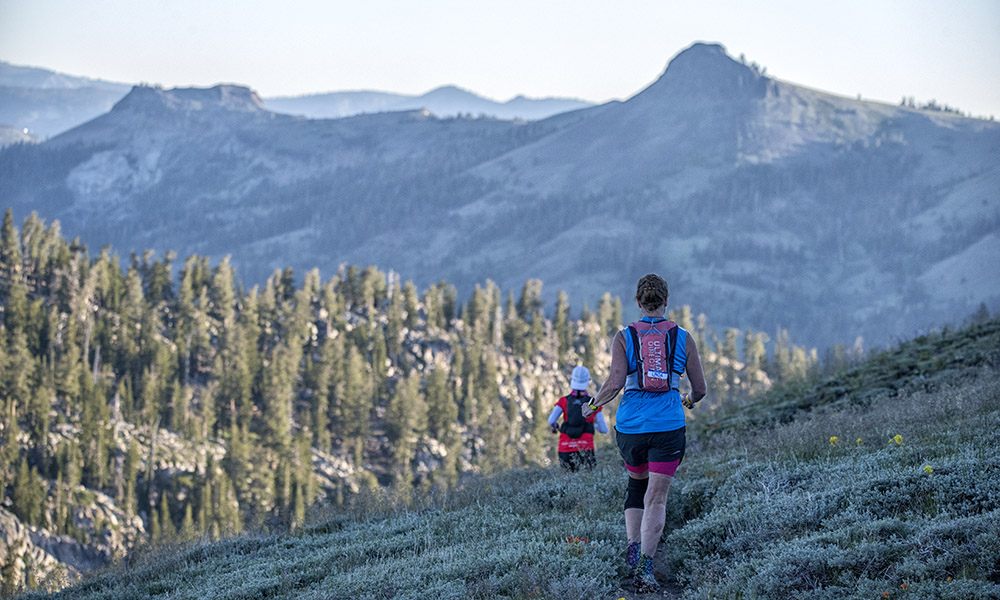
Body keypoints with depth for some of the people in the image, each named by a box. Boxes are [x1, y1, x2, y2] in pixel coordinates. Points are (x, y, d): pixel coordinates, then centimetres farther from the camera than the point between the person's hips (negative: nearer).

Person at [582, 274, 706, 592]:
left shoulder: (624, 337, 0)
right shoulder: (682, 337, 3)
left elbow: (615, 383, -10)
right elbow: (700, 388, 7)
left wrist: (593, 406, 8)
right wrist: (690, 400, 30)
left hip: (630, 424, 1)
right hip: (668, 426, -1)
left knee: (637, 481, 26)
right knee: (656, 497, -1)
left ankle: (633, 543, 9)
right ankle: (645, 567, -13)